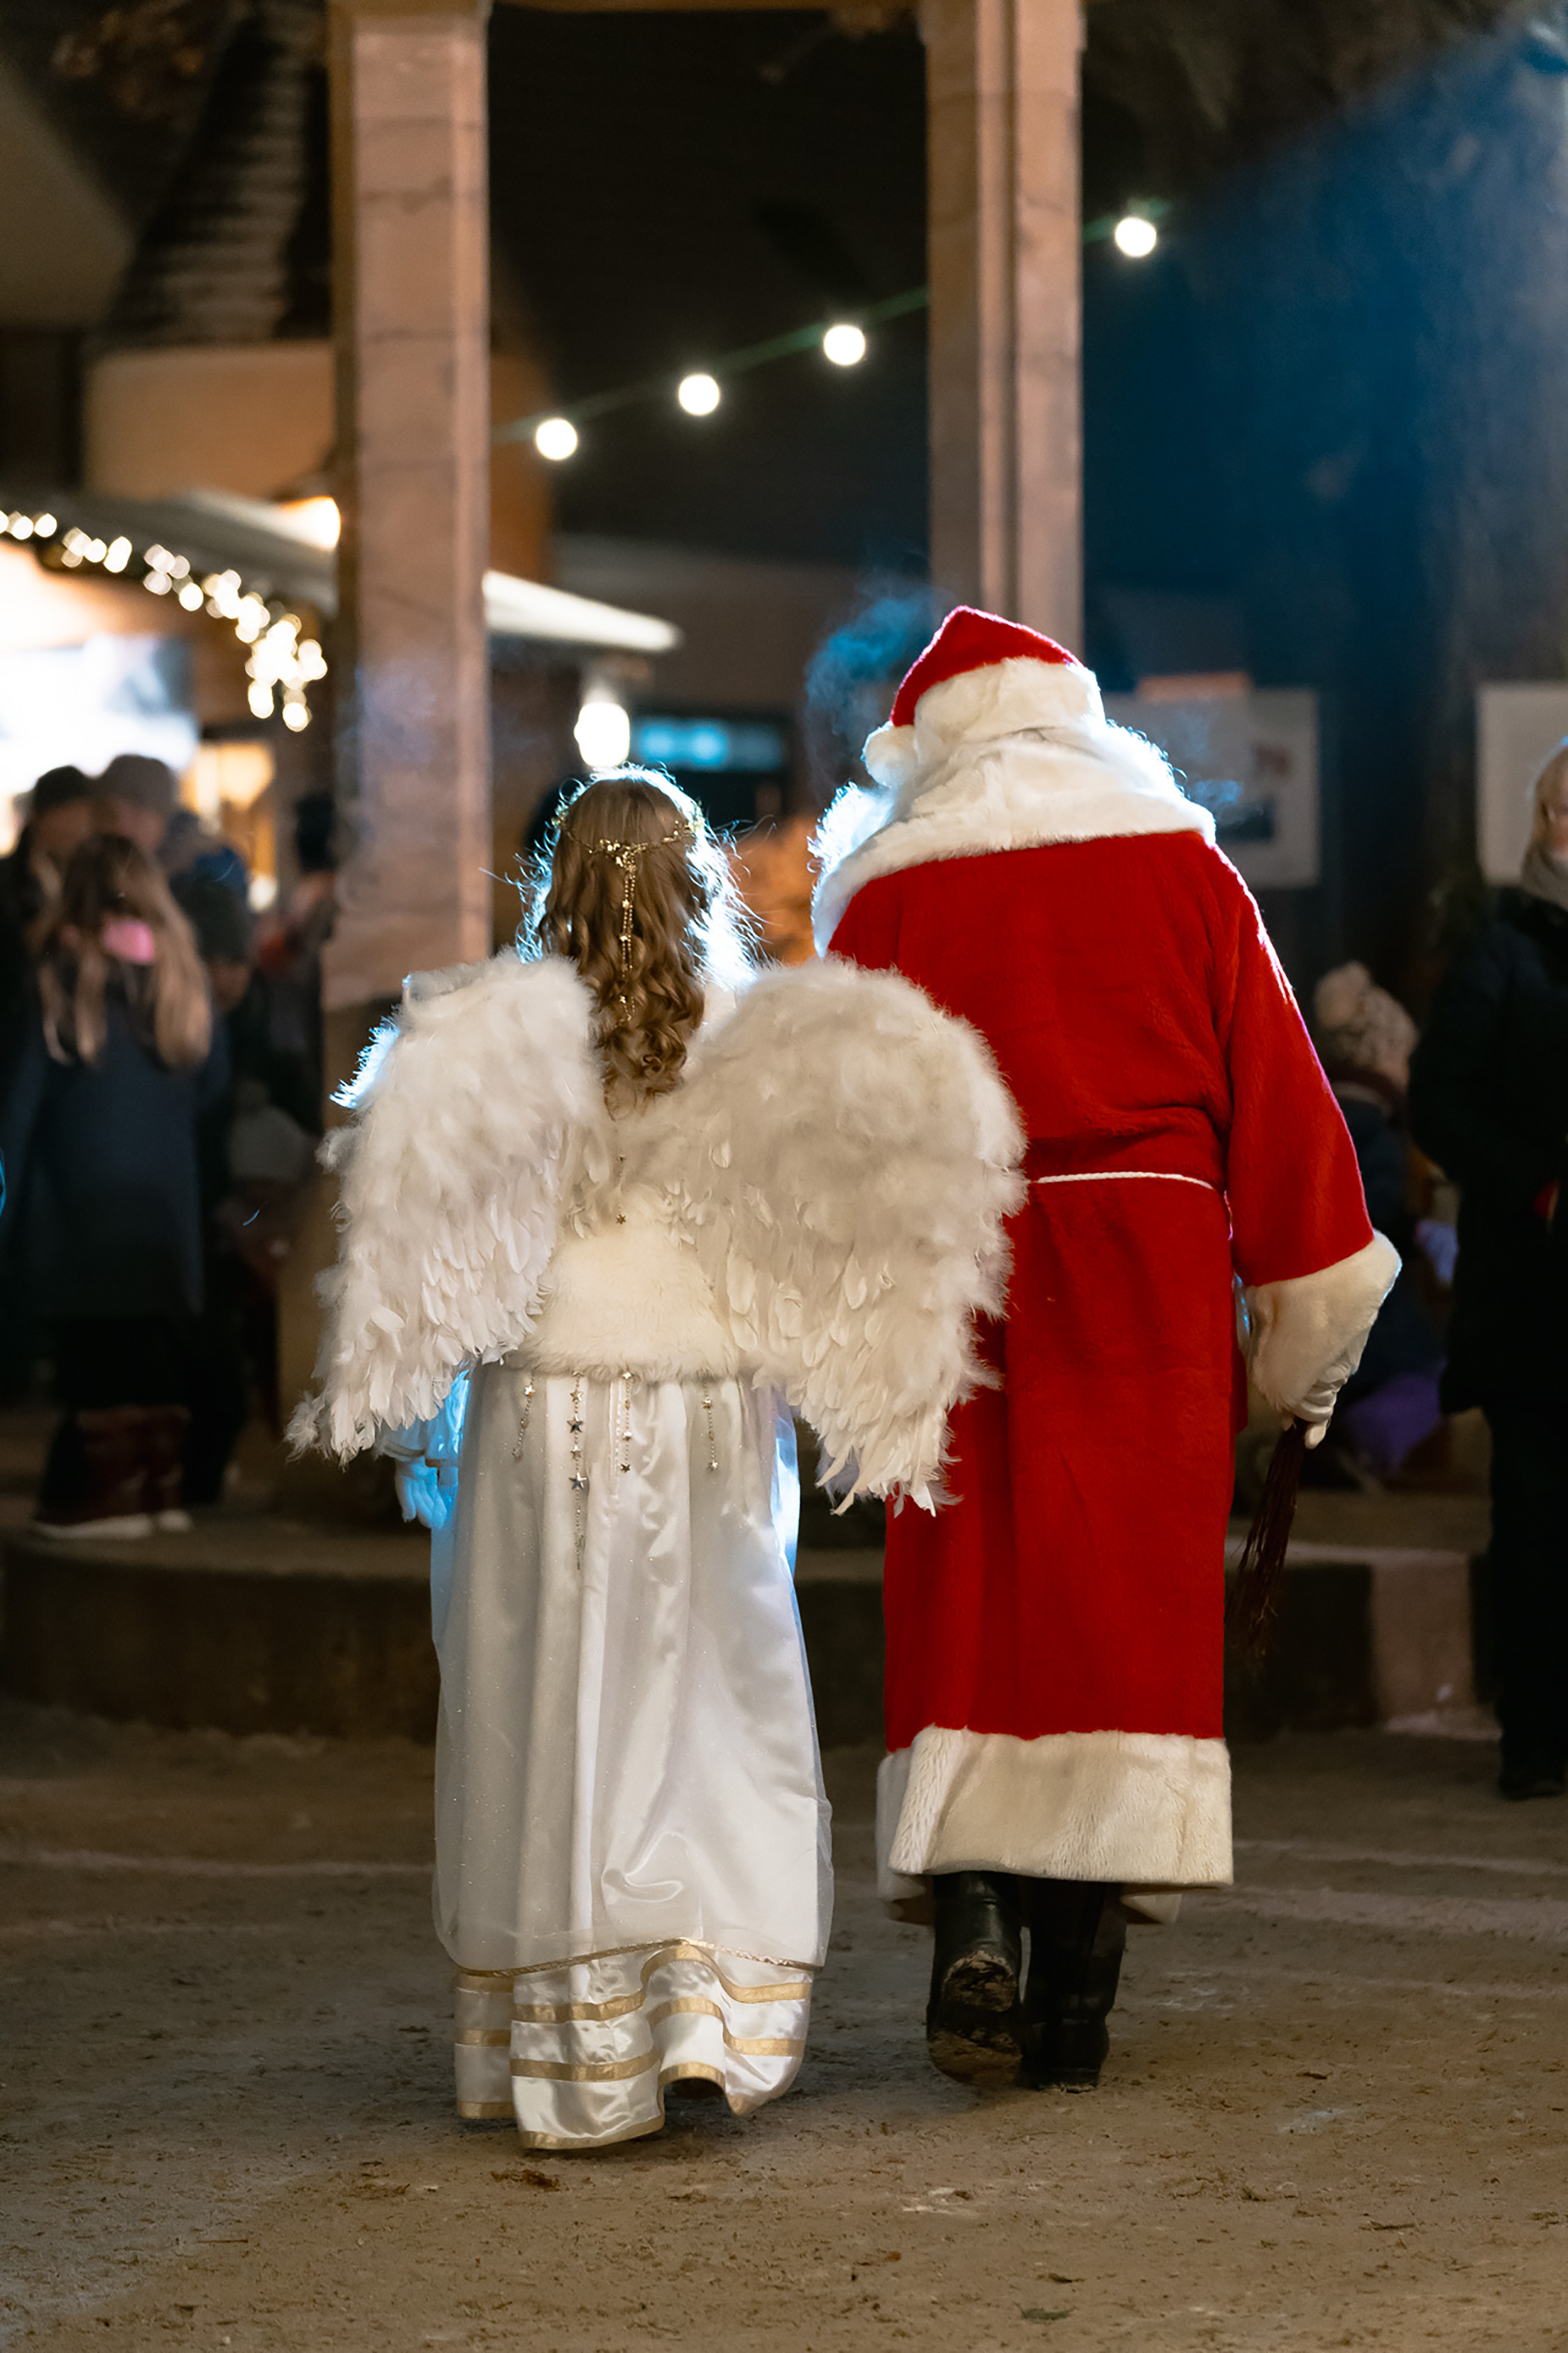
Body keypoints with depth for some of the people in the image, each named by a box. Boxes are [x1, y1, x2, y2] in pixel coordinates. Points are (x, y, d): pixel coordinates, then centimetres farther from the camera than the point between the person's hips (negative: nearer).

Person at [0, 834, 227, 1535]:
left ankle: (112, 1488, -5)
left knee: (97, 1346, -2)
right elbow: (211, 1083, 13)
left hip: (89, 1207, -4)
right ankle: (163, 1484, 11)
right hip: (170, 1203, 4)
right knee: (160, 1345, 10)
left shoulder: (62, 984, -7)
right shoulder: (181, 982, 3)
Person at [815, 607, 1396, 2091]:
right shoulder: (1185, 870, 6)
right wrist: (1304, 1341, 10)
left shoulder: (889, 897, 4)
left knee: (964, 1617, 8)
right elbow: (1278, 1095, 5)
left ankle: (970, 1921, -11)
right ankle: (1074, 2002, 2)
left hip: (958, 1282, 0)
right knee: (1133, 1614, 4)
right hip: (1152, 1298, 0)